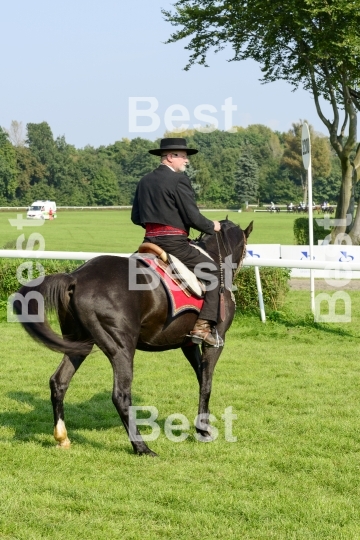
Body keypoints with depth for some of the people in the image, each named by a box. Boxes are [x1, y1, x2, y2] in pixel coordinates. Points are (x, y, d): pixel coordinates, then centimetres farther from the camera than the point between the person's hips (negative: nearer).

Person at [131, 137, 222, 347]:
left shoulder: (145, 181, 13)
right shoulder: (179, 179, -11)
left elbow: (136, 217, 17)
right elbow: (193, 217, -14)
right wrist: (212, 227, 4)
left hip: (150, 241, 8)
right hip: (174, 243, -8)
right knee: (213, 270, 0)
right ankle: (204, 325, -10)